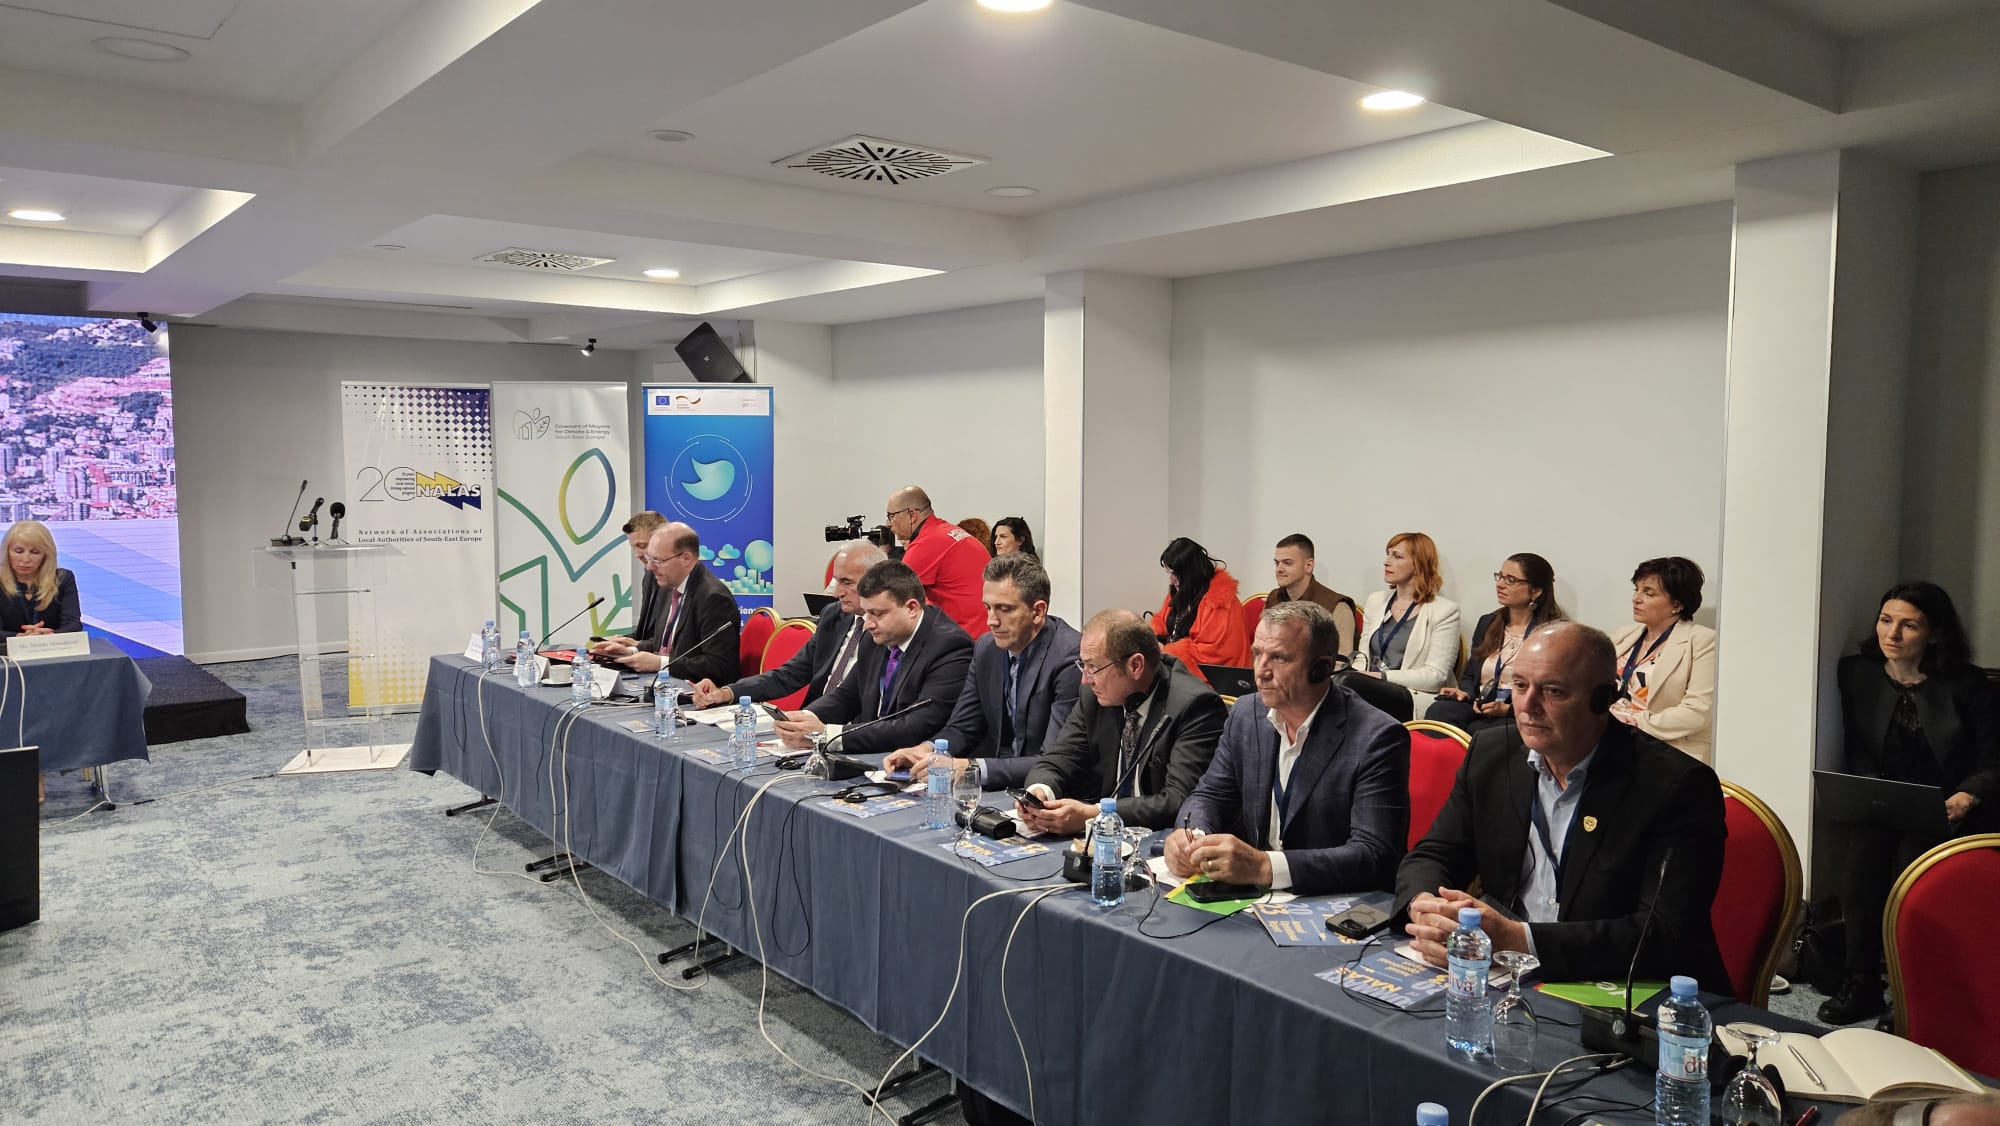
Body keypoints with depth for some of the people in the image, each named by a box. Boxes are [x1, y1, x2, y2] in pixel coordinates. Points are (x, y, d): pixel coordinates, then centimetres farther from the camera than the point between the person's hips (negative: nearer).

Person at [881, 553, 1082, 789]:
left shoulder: (1072, 658, -18)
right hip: (1000, 785, 7)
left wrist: (972, 767, -32)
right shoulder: (986, 648, 5)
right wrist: (926, 749, -11)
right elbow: (961, 728, 11)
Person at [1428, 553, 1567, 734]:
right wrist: (1465, 693, 2)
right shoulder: (1487, 623, 21)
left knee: (1473, 731, -36)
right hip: (1478, 708, 5)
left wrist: (1507, 709, -16)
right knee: (1439, 711, -29)